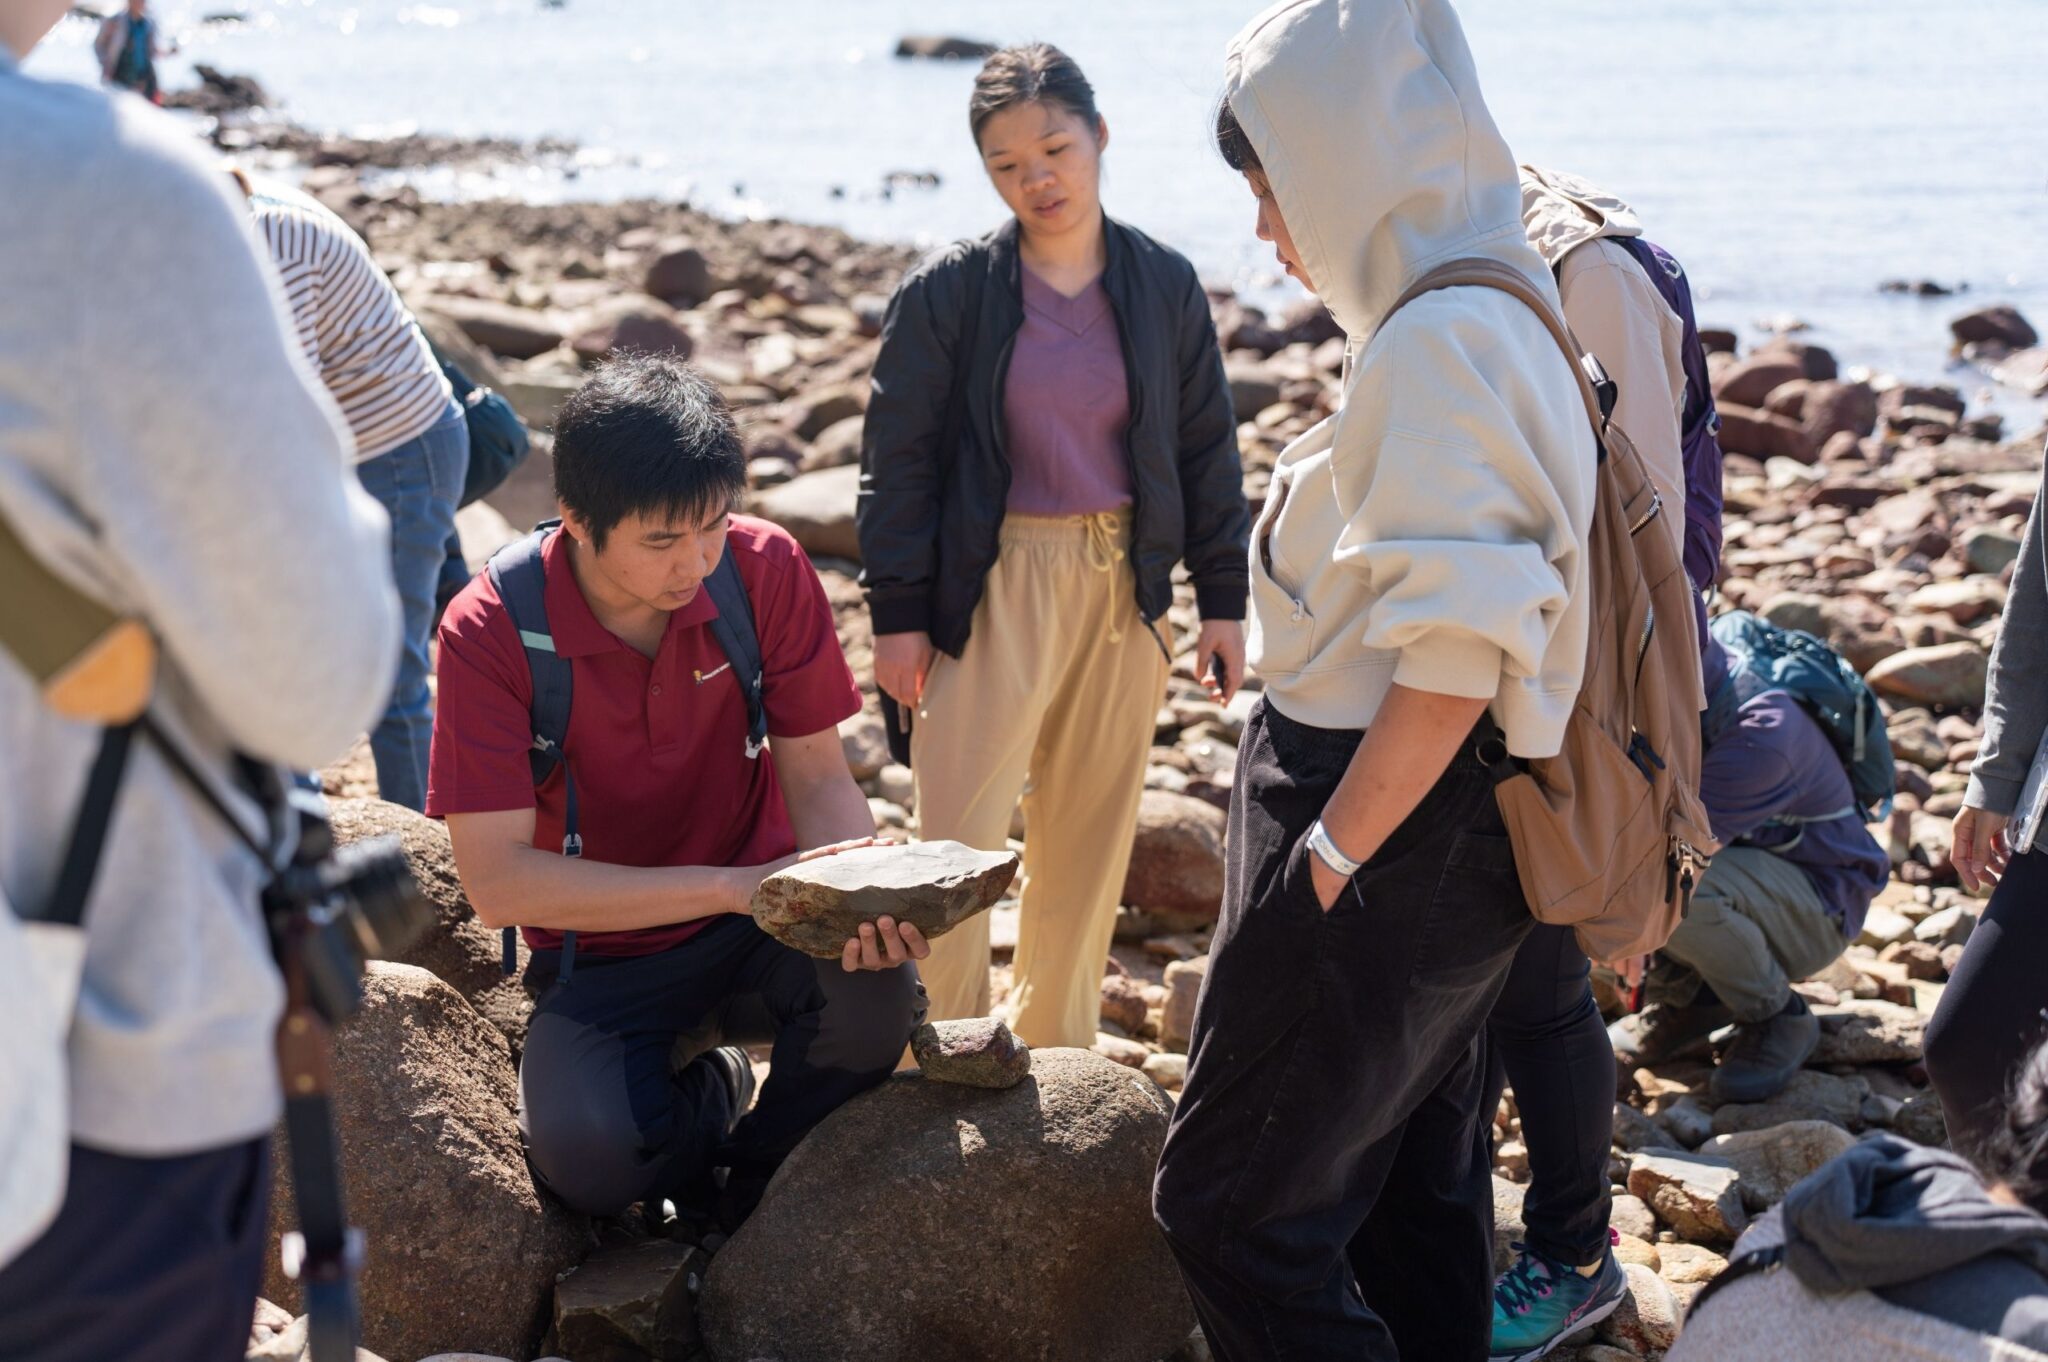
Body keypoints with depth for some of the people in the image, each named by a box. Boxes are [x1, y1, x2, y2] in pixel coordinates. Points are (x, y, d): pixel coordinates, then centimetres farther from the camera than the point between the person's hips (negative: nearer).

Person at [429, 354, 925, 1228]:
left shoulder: (765, 570, -11)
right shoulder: (490, 632, -19)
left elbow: (818, 778, -4)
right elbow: (497, 881, -22)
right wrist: (729, 887, -28)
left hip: (761, 924, 2)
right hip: (602, 952, -2)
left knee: (875, 989, -32)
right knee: (588, 1156, -32)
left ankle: (751, 1208, 1)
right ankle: (707, 1094, 8)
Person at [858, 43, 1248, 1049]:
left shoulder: (1164, 287, 3)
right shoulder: (947, 292, -5)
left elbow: (1207, 447, 9)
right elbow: (898, 457, -3)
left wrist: (1223, 596, 6)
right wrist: (898, 612, -7)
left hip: (1124, 587, 3)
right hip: (993, 586, -3)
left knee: (1090, 839, 11)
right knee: (961, 840, -5)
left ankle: (1054, 1052, 27)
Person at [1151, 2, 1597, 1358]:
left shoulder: (1443, 337, -21)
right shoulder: (1502, 311, 11)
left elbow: (1455, 648, -27)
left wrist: (1329, 858, -21)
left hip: (1392, 836, -10)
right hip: (1449, 837, 10)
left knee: (1233, 1204, -2)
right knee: (1414, 1186, 19)